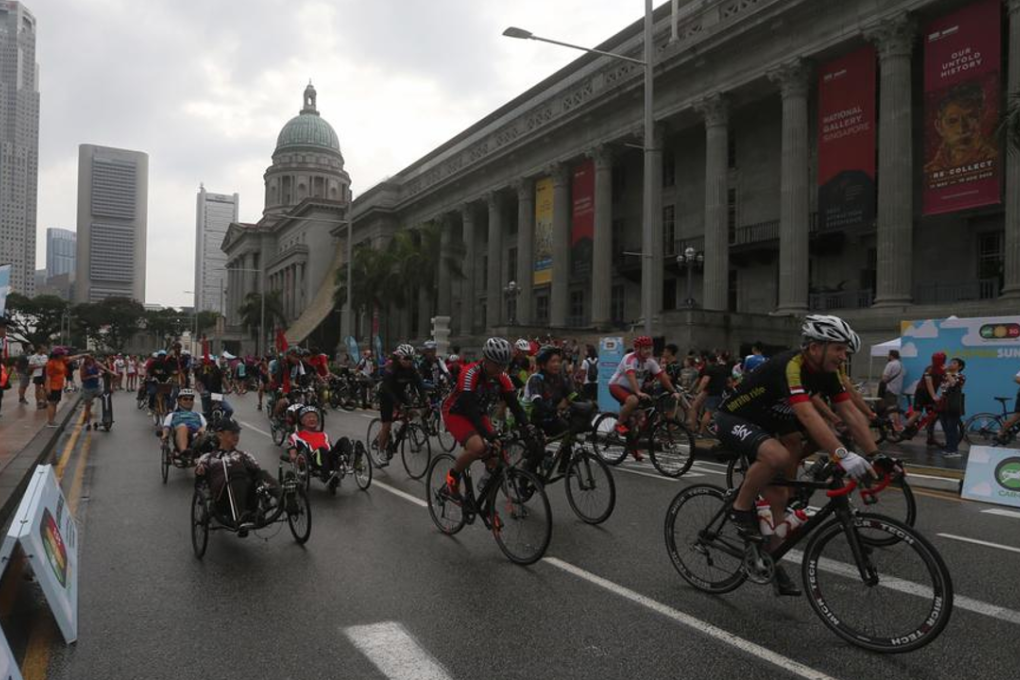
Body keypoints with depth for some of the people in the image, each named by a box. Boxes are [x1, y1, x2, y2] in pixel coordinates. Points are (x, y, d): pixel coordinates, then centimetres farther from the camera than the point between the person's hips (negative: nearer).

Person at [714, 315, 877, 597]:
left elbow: (852, 414, -7)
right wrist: (843, 456, -51)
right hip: (733, 420, -8)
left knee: (779, 497, 1)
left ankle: (773, 562, 13)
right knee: (777, 456, -35)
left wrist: (875, 456, -16)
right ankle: (741, 508, -12)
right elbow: (808, 416, -43)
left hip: (764, 423, 8)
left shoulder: (827, 373, -5)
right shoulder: (790, 366, -31)